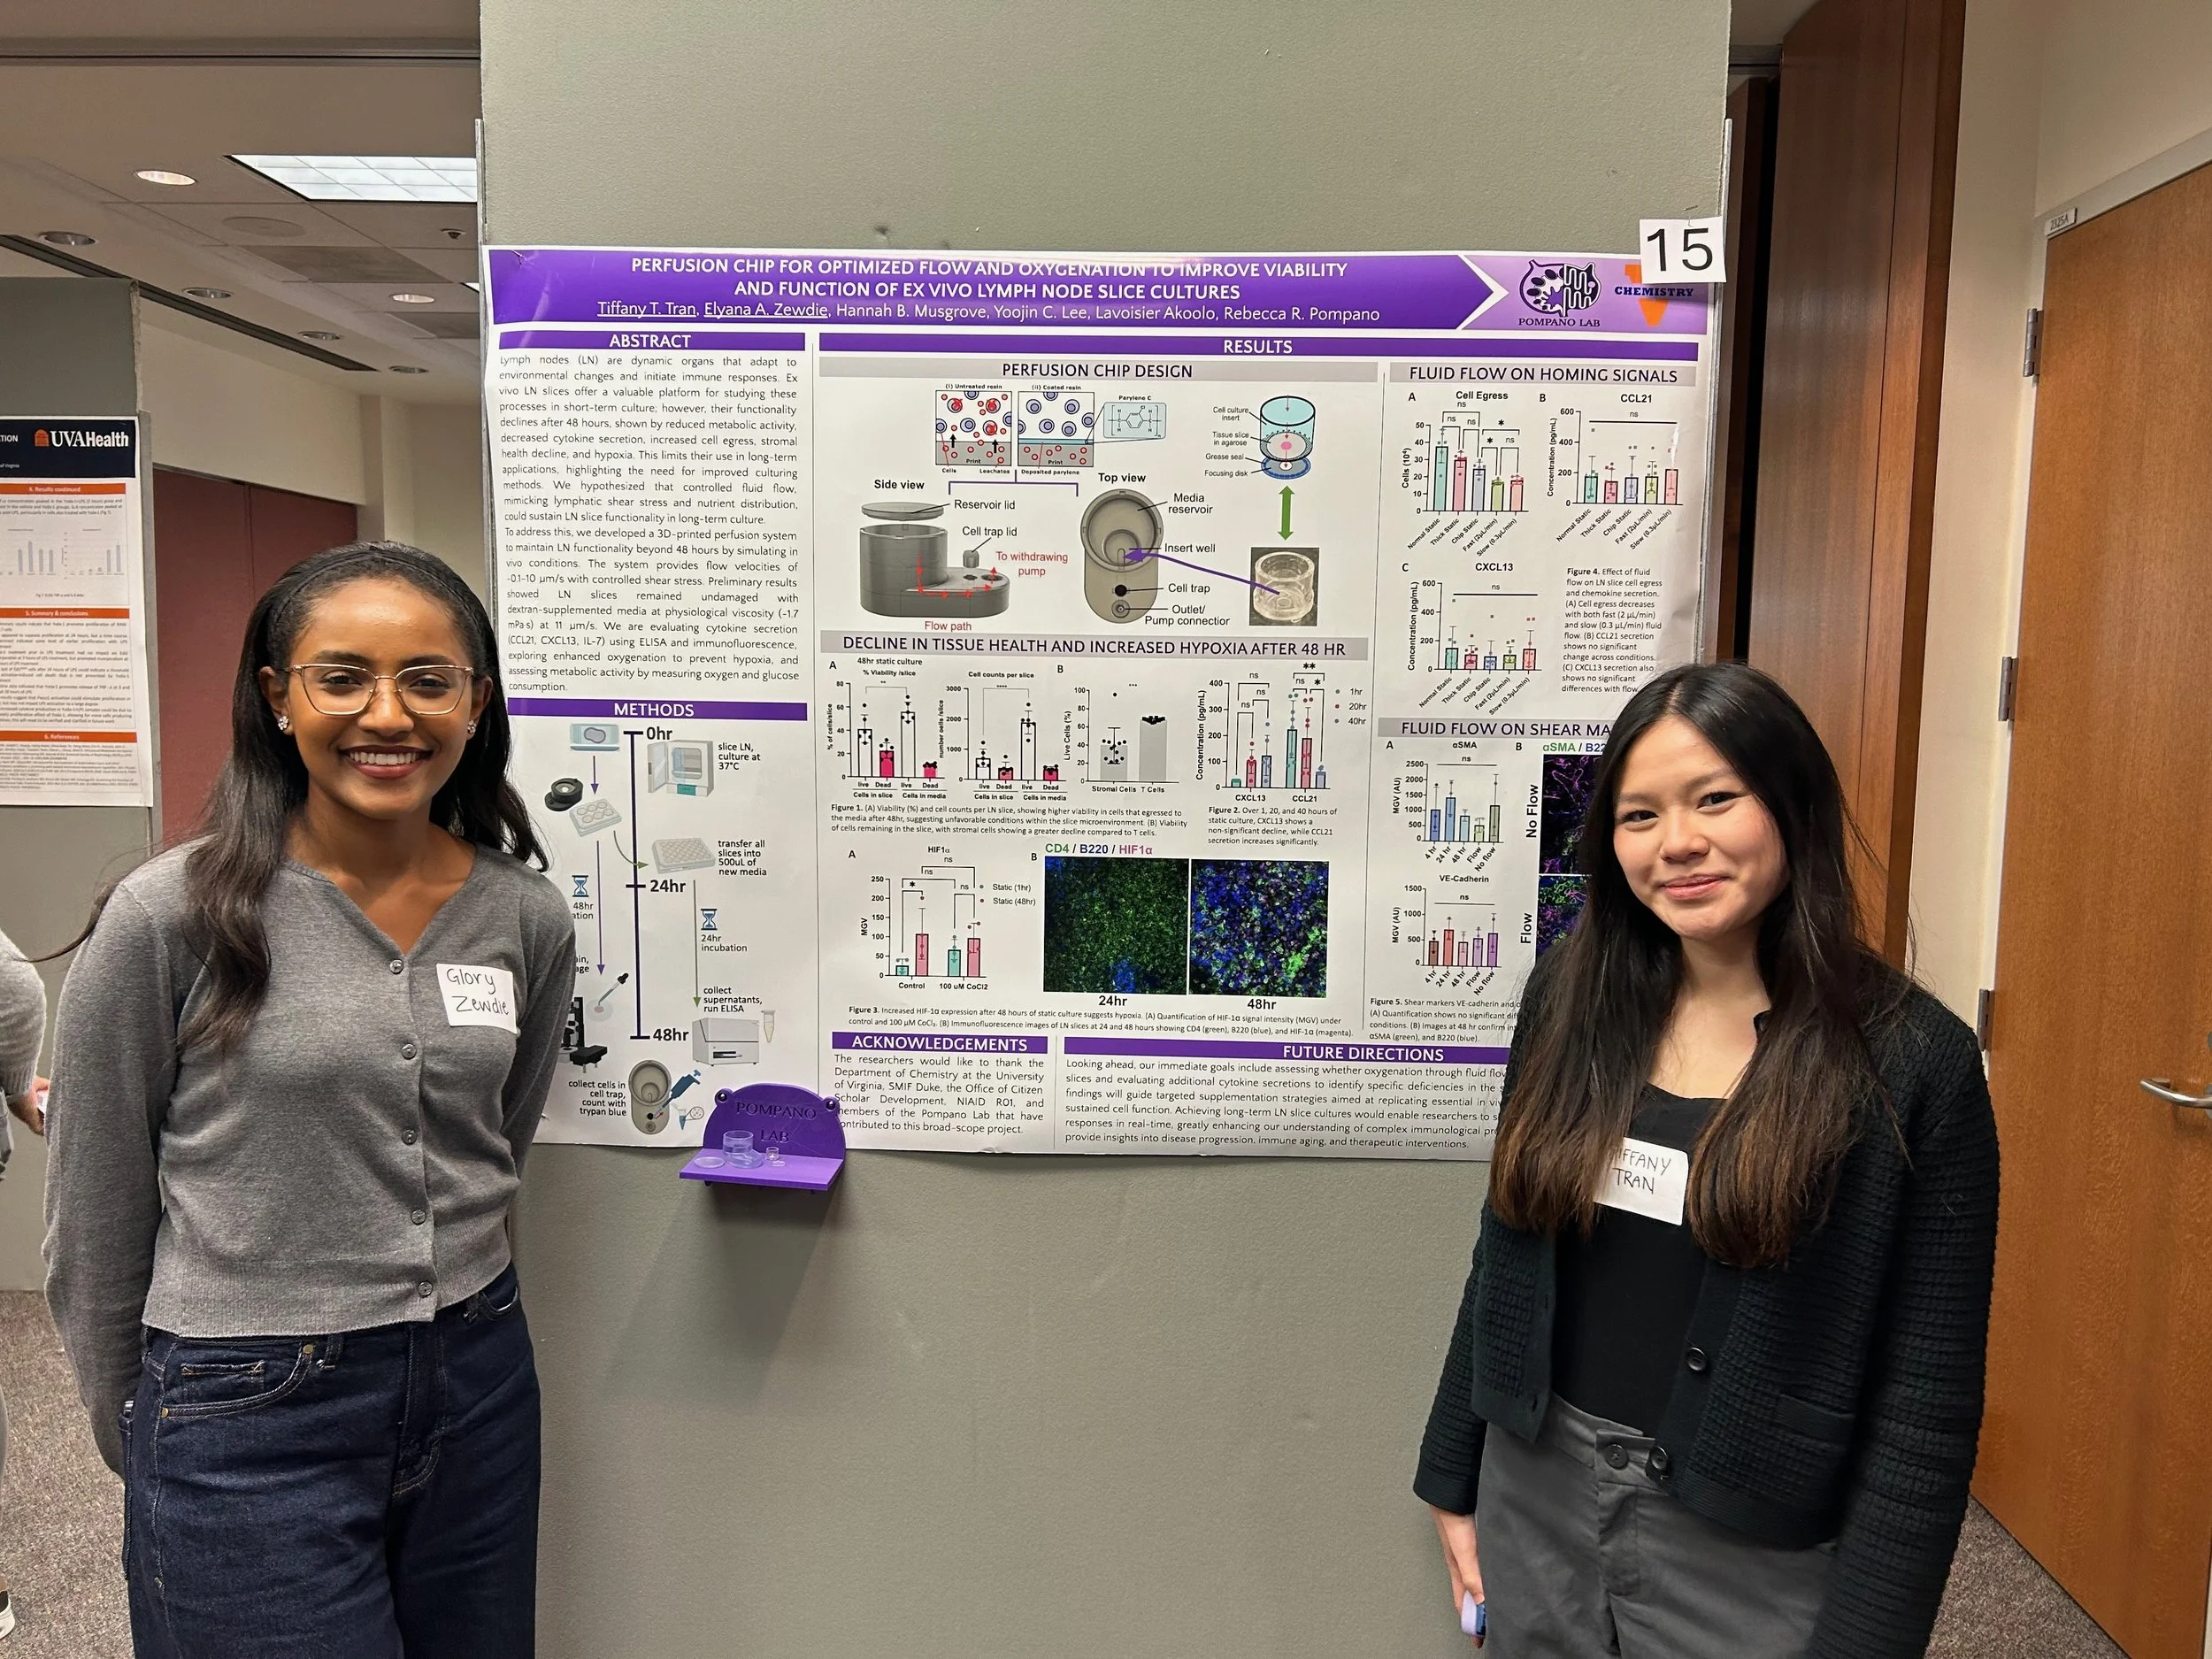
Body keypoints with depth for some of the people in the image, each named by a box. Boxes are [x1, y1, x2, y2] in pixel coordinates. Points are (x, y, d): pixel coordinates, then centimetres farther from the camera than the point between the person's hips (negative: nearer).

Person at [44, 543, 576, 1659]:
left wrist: (433, 1311, 17)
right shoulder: (168, 917, -13)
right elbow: (94, 1211, -2)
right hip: (249, 1419, -4)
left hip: (478, 1397, 4)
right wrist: (130, 1431, 7)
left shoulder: (527, 921, -3)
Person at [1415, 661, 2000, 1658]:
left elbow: (1928, 1401, -12)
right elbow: (1504, 1259, 4)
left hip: (1749, 1551, -3)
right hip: (1534, 1502, 4)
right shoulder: (1572, 997, -4)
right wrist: (1453, 1475, 9)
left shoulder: (1913, 1063, -15)